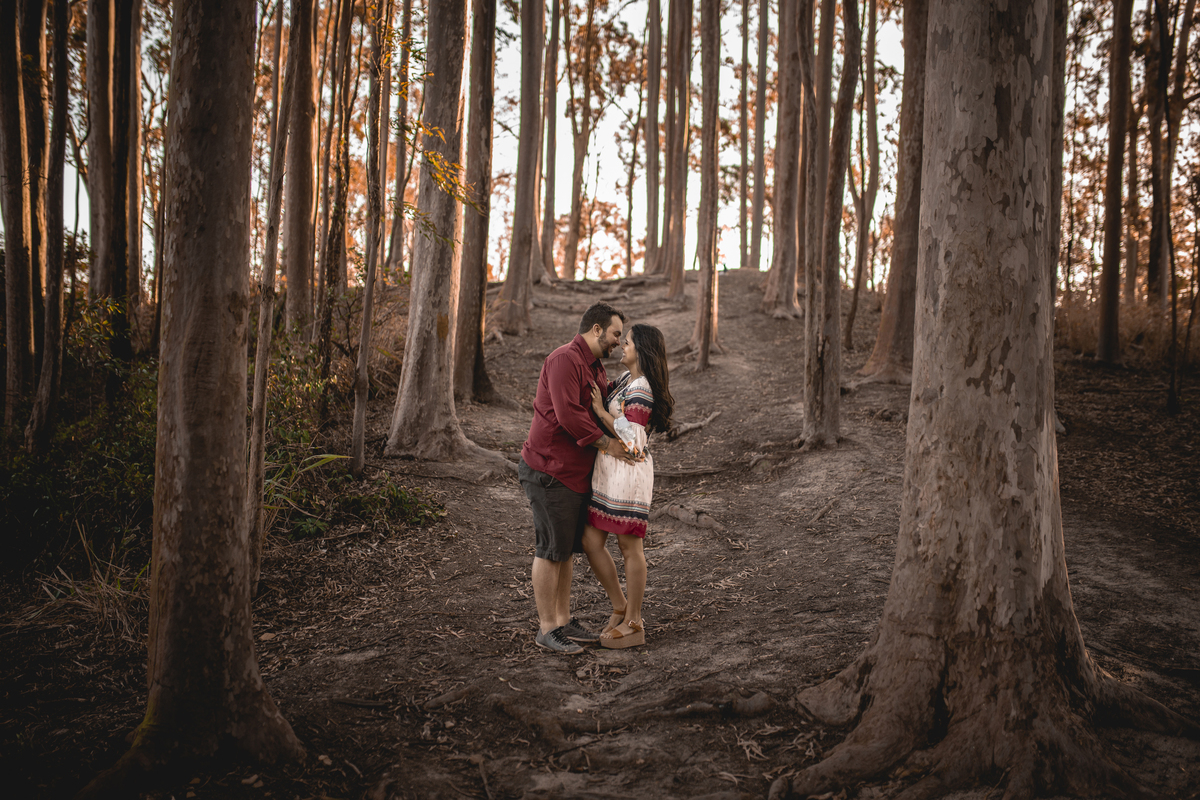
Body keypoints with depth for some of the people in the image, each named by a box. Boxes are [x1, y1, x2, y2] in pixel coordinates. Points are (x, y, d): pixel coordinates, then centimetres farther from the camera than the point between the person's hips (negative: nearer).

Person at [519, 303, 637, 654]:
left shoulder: (596, 368, 17)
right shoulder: (565, 359, -16)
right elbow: (568, 414, -25)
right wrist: (607, 443, -18)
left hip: (577, 473, 10)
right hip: (550, 470, -10)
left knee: (566, 549, 15)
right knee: (551, 549, -2)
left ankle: (564, 620, 25)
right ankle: (547, 628, 7)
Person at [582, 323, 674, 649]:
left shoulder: (641, 389, -14)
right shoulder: (626, 379, 14)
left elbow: (630, 438, -18)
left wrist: (600, 409, -14)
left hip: (629, 470, -9)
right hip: (607, 469, 9)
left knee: (629, 547, 1)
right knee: (592, 542, 9)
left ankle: (633, 624, 14)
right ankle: (620, 608, 24)